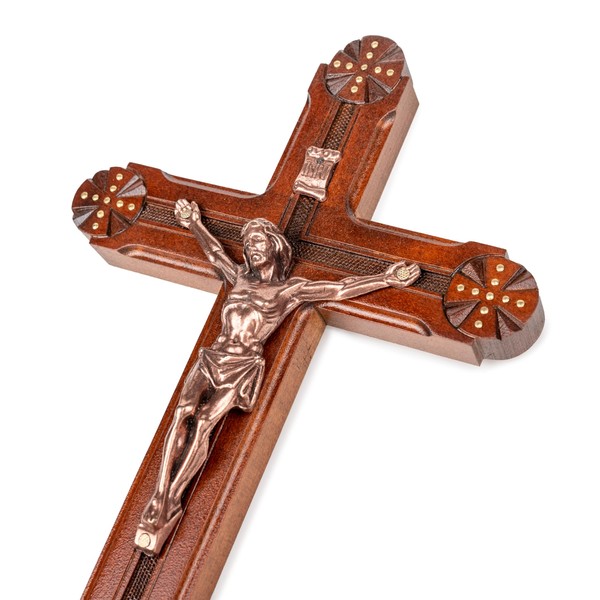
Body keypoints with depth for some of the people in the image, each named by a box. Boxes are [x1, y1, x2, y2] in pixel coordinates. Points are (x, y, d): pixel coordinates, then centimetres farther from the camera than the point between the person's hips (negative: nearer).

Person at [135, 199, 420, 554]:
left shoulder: (290, 289, 11)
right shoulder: (239, 279, 24)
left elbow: (341, 289, 8)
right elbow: (215, 253, 41)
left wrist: (387, 279, 5)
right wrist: (194, 224, 54)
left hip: (244, 367, -4)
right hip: (214, 358, 4)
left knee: (205, 421, -27)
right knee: (184, 412, -25)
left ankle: (170, 507, -28)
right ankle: (159, 501, -30)